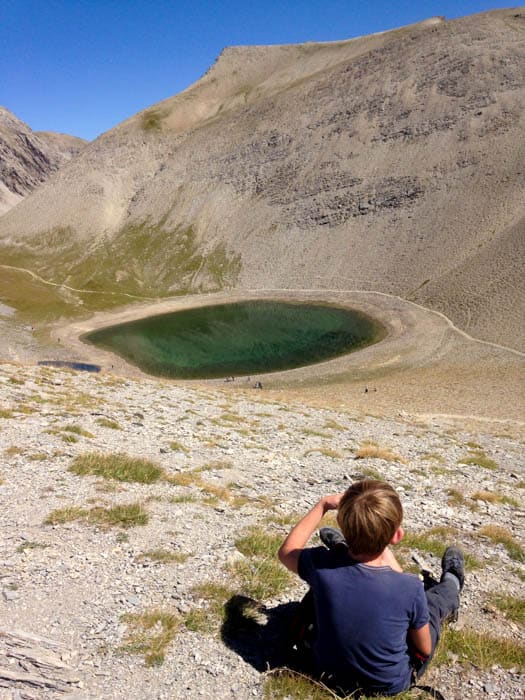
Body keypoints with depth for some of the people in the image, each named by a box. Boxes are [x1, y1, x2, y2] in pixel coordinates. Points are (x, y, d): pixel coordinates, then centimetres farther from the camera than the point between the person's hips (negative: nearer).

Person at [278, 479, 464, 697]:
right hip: (390, 685, -1)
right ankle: (452, 583, 53)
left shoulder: (320, 565, -30)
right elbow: (424, 649, -13)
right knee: (435, 599, 20)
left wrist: (322, 505, -6)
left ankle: (341, 547, 48)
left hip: (328, 674, 1)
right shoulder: (410, 589, -33)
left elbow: (287, 550, -5)